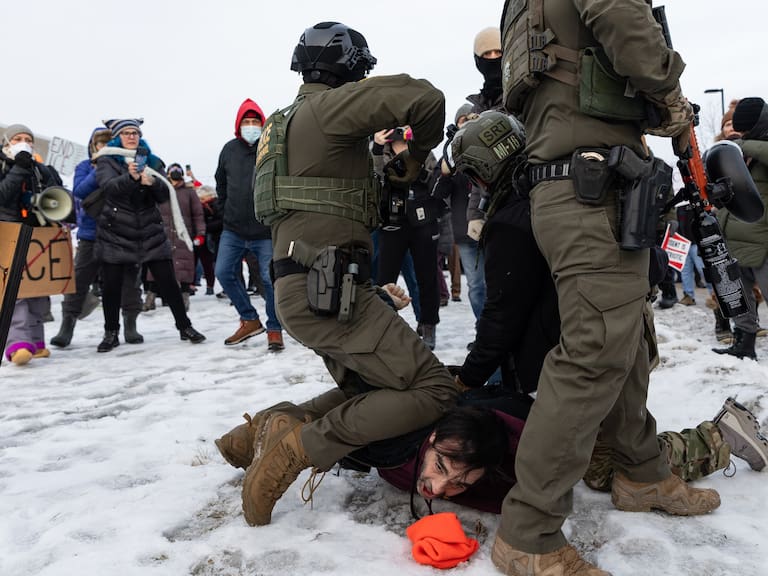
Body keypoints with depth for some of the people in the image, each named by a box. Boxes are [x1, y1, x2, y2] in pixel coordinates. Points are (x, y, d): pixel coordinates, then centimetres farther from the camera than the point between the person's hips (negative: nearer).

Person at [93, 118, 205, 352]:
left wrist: (153, 182, -21)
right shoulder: (107, 160, 3)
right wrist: (130, 177, -38)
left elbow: (164, 195, 1)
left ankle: (185, 327, 10)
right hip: (115, 233, -2)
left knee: (167, 281, -1)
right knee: (112, 286, 1)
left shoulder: (152, 161, 10)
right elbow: (108, 185, -18)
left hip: (150, 232, 2)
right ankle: (111, 334, 19)